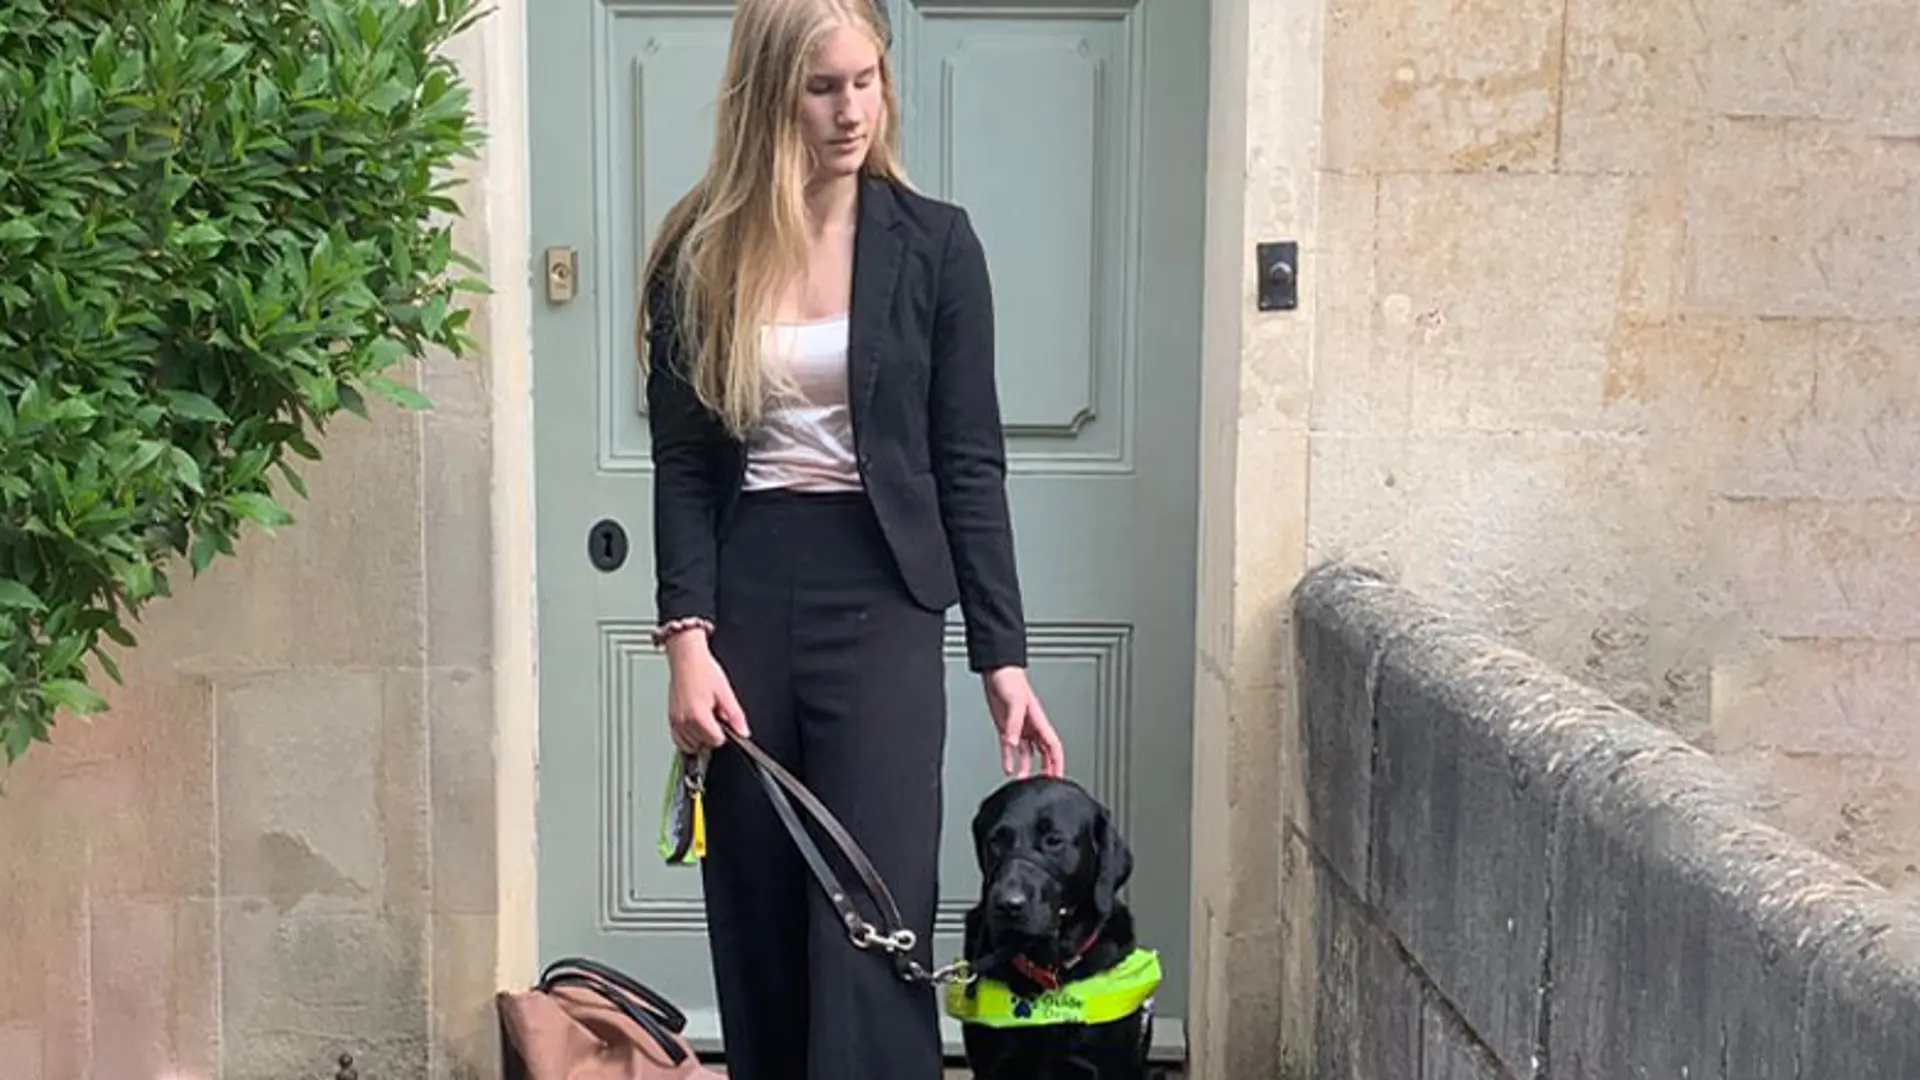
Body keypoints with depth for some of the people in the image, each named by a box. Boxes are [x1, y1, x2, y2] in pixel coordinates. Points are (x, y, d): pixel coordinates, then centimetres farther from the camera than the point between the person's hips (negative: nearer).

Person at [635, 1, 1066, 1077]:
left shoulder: (934, 244, 0)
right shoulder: (698, 253, 3)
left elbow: (971, 463, 0)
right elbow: (681, 464, 3)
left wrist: (1004, 657, -3)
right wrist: (688, 637, -8)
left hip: (880, 597, -2)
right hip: (743, 595, 2)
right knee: (757, 923, 9)